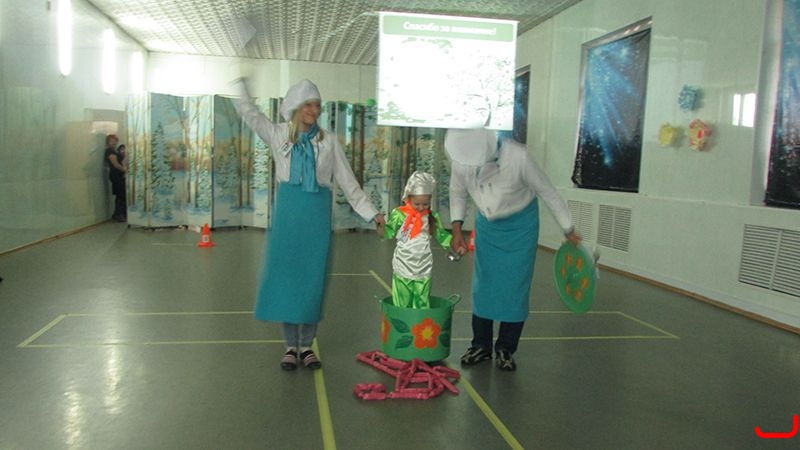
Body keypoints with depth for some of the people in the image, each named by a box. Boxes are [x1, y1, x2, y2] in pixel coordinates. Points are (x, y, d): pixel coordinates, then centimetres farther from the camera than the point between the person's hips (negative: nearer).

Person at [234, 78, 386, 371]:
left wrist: (371, 213, 3)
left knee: (313, 278, 3)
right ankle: (291, 345, 16)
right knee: (285, 275, 3)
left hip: (317, 215, 0)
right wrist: (241, 84, 20)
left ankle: (306, 344, 17)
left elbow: (348, 182, 6)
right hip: (288, 212, 0)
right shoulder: (279, 135, 6)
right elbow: (248, 111, 14)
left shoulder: (328, 140, 5)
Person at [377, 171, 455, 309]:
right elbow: (387, 233, -8)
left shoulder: (432, 217, 1)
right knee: (401, 306, 6)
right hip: (403, 269, -2)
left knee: (422, 305, 12)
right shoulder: (399, 214, -8)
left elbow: (442, 236, 9)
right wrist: (381, 225, -29)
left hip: (423, 271, 2)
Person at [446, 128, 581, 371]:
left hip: (520, 225, -3)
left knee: (514, 288, -1)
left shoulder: (518, 157, -32)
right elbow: (458, 193, 0)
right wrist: (457, 230, -9)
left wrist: (569, 230, -9)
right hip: (487, 224, 3)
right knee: (482, 286, 5)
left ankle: (505, 349, 14)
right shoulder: (461, 158, -22)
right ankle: (481, 346, 19)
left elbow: (547, 192, -18)